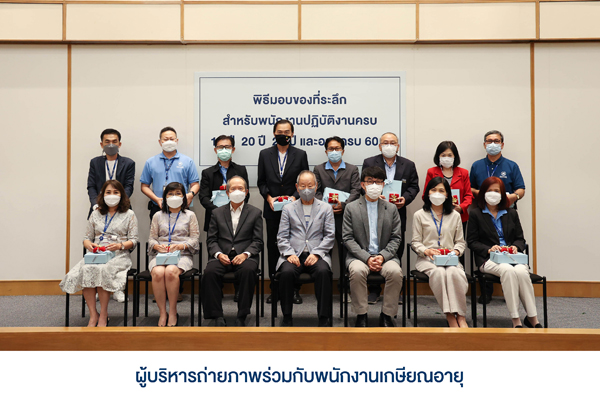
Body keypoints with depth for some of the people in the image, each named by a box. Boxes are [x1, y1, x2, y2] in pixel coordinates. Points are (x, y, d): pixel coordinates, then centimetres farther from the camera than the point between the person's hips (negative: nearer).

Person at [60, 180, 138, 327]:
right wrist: (89, 244, -5)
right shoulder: (96, 214, 20)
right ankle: (93, 315, -24)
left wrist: (120, 245, -16)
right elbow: (87, 237, 19)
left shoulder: (129, 215, 10)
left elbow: (133, 240, 4)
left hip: (119, 255, -3)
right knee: (86, 270, -31)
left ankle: (103, 315, -22)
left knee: (103, 270, -36)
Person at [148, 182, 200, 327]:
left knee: (171, 271, -35)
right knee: (158, 273, -33)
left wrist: (180, 246, -13)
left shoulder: (190, 215, 15)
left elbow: (195, 239, 6)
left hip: (182, 255, -2)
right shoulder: (158, 216, 21)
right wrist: (157, 246, -9)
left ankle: (173, 312, -21)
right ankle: (162, 312, -22)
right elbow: (152, 238, 15)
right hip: (160, 255, 2)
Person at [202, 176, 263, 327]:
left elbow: (257, 241, 6)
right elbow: (211, 240, 12)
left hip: (244, 256, -1)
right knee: (209, 272, -31)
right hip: (222, 256, 2)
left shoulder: (255, 213, 13)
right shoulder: (217, 213, 18)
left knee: (248, 270, -36)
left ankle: (241, 317, -25)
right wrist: (218, 254, -9)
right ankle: (217, 317, -22)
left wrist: (245, 254, -13)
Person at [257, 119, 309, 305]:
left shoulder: (300, 155, 6)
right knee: (273, 248, 5)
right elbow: (261, 181, 9)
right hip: (272, 209, 2)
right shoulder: (265, 154, 9)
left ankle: (295, 289, 7)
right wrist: (268, 197, -6)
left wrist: (295, 197, -10)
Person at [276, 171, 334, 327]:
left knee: (323, 271, -33)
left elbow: (330, 236, 5)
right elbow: (282, 237, 9)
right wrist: (289, 254, -10)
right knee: (287, 272, -31)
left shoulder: (325, 208, 15)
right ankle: (287, 317, -17)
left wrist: (316, 253, -10)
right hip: (294, 255, 1)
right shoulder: (288, 209, 16)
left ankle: (324, 318, -24)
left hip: (316, 255, 0)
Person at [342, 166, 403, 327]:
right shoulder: (351, 208, 8)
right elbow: (347, 238, 0)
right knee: (357, 271, -34)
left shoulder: (391, 208, 13)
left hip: (386, 257, 1)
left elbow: (396, 238, 8)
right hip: (359, 256, -1)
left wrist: (382, 256, -11)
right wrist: (367, 258, -13)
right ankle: (361, 315, -17)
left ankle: (387, 315, -13)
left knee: (395, 271, -30)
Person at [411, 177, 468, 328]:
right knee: (439, 273, -36)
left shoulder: (455, 216, 17)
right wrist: (427, 251, -14)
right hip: (427, 259, -1)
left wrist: (456, 251, -7)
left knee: (454, 273, -35)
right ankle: (450, 316, -32)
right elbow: (415, 242, 7)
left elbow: (460, 241, 16)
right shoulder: (419, 215, 11)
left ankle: (460, 316, -31)